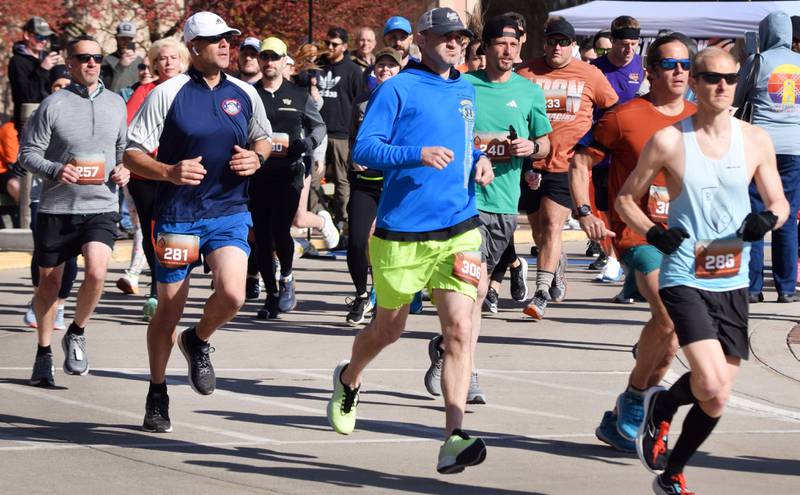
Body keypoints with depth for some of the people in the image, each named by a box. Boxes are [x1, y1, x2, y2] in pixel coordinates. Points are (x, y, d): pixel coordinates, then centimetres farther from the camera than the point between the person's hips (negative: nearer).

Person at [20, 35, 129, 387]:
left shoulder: (116, 104, 8)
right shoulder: (53, 106, -4)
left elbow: (124, 147, 23)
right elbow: (28, 153, -4)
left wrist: (124, 170, 3)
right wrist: (55, 170, -21)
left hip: (101, 208, 1)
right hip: (56, 209, -1)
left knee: (96, 272, -21)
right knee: (49, 282, 8)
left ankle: (76, 335, 5)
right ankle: (44, 353, 27)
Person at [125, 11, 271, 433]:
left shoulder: (245, 94, 5)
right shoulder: (168, 94, -6)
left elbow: (263, 137, 23)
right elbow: (132, 154, -6)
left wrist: (256, 157, 0)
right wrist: (170, 172, -23)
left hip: (229, 213, 2)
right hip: (177, 215, -2)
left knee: (232, 294, -19)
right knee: (169, 307, 4)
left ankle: (199, 342, 15)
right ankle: (157, 394, 24)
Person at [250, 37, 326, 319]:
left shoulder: (298, 96, 8)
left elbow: (319, 125, 18)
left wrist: (308, 143, -2)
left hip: (289, 174, -2)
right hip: (257, 175, 2)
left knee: (280, 230, -16)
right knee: (262, 236, 2)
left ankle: (286, 277, 10)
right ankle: (272, 294, 12)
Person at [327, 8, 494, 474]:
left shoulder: (465, 91, 14)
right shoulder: (398, 90, -6)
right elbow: (364, 148, -12)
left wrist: (479, 160, 9)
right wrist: (418, 155, -26)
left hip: (459, 229, 4)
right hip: (403, 232, -4)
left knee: (459, 328, -12)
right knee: (388, 329, 12)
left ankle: (454, 439, -17)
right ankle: (349, 380, 46)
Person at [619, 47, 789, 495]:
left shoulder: (756, 141, 4)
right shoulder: (669, 141, -4)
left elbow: (780, 202, 12)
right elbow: (626, 198, 6)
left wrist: (769, 219, -12)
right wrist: (654, 233, -12)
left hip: (733, 282, 4)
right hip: (684, 278, -4)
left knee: (716, 400, 8)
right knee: (713, 388, -21)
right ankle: (661, 406, 12)